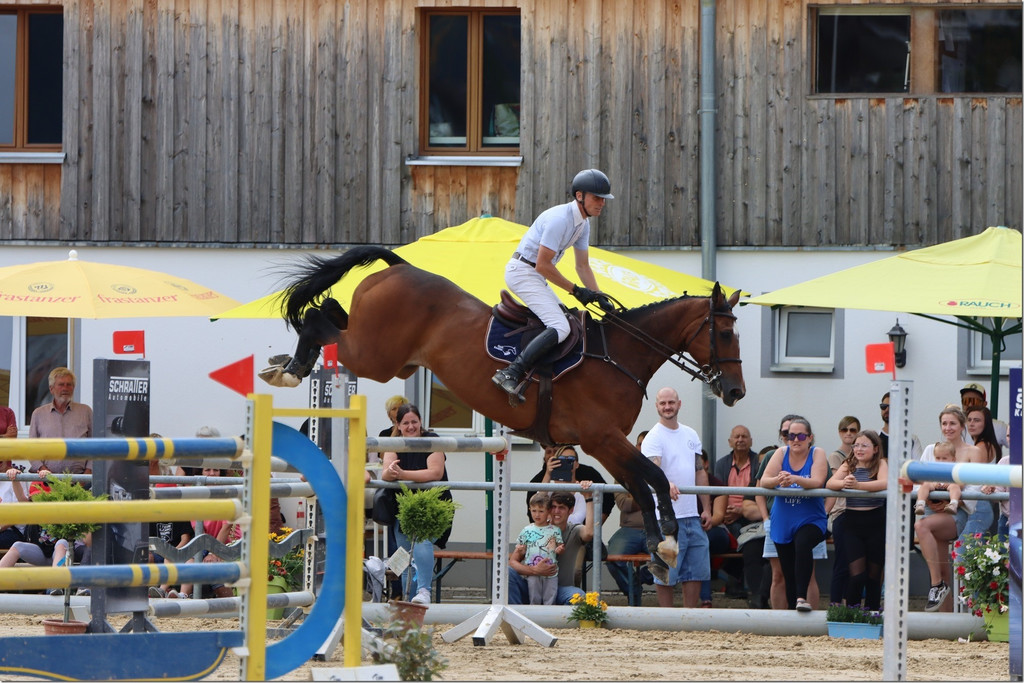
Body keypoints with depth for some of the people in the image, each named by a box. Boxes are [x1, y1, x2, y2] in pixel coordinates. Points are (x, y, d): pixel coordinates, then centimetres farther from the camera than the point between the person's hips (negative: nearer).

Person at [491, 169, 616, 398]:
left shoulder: (583, 224, 8)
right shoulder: (560, 219, -23)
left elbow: (583, 266, 15)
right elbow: (543, 265, -23)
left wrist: (599, 297, 2)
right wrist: (575, 290, -16)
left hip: (535, 275, 11)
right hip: (522, 271, -11)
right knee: (560, 328, -21)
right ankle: (511, 373, -28)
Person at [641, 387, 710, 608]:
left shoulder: (691, 435, 15)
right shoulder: (654, 438, -7)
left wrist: (707, 509, 13)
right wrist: (666, 484, -46)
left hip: (692, 515, 6)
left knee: (696, 571, 8)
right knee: (666, 573, -2)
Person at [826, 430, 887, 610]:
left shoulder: (881, 464, 2)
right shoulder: (848, 465, 9)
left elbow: (884, 483, -19)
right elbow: (830, 483, -6)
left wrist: (859, 485, -34)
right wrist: (843, 483, -30)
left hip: (876, 523, -1)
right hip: (852, 523, 1)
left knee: (873, 574, 4)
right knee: (857, 573, -10)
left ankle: (872, 610, 14)